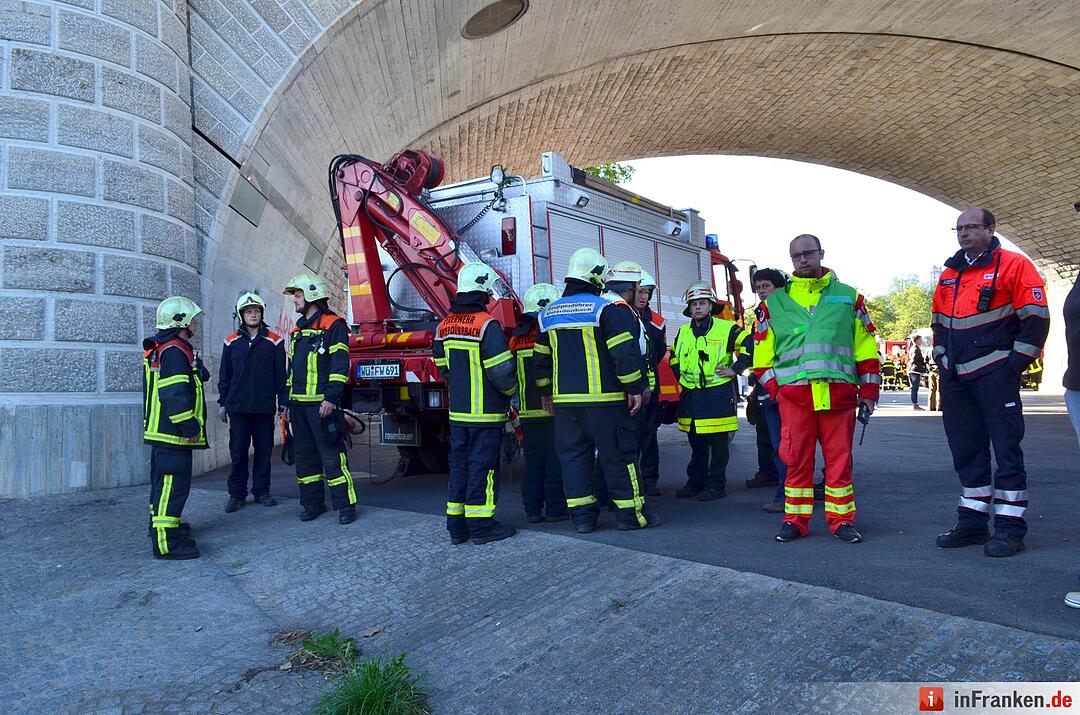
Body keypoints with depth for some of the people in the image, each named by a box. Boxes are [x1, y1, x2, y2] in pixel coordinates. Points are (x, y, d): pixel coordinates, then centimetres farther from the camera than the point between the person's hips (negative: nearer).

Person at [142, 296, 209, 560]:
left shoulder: (159, 350, 19)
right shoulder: (175, 351, -17)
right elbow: (175, 395, -24)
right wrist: (190, 427, -21)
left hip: (162, 432, 11)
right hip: (174, 432, -11)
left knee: (164, 481, 22)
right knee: (173, 484, -9)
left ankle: (161, 526, 37)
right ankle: (166, 543, -8)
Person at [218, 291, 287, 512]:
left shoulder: (274, 341, 4)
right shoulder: (232, 342, 7)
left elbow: (281, 375, 4)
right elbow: (224, 376, 10)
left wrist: (283, 402, 0)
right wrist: (222, 403, 6)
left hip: (265, 407, 0)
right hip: (238, 407, 1)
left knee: (263, 450, 5)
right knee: (238, 451, 3)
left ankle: (261, 491, 16)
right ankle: (237, 494, 11)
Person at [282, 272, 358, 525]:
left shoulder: (333, 325, -5)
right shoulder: (299, 329, 20)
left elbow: (340, 365, -13)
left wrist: (331, 398, -20)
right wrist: (288, 403, 20)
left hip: (322, 404, -8)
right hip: (299, 405, 8)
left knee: (332, 456, -8)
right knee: (305, 456, 11)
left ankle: (346, 504, -3)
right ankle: (312, 502, 21)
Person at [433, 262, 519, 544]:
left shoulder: (445, 325, 8)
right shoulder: (487, 324, -16)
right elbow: (501, 371, -19)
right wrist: (511, 389, 0)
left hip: (457, 410, 7)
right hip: (485, 413, -7)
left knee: (459, 464, 13)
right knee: (482, 466, 0)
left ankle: (456, 526, 19)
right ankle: (481, 526, 7)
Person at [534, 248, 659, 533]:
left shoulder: (549, 314, 12)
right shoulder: (608, 309, -8)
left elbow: (541, 358, 18)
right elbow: (625, 353, -14)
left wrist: (546, 392, 27)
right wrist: (635, 389, -7)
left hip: (564, 400, 5)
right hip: (604, 399, -5)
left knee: (573, 455, 10)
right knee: (618, 455, 3)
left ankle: (582, 515, 12)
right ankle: (631, 513, 9)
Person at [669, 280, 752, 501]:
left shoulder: (726, 329, -3)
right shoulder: (683, 332, 13)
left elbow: (750, 344, -5)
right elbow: (674, 357, 28)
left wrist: (736, 369, -7)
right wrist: (679, 378, 17)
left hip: (718, 394, -5)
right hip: (690, 396, 5)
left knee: (718, 445, 1)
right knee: (696, 444, 12)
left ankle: (716, 485, 9)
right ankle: (695, 482, 22)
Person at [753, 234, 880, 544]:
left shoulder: (849, 297, 13)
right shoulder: (775, 302, 13)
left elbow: (866, 348, 12)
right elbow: (763, 350, 13)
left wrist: (868, 391, 8)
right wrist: (773, 385, 2)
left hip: (839, 392, 0)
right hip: (794, 393, 0)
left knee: (839, 457, 3)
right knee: (797, 458, 1)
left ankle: (841, 520, 14)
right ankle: (795, 519, 11)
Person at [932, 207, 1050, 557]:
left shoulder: (1014, 265, -3)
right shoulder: (949, 275, 16)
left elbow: (1036, 317, -8)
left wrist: (1016, 363, -11)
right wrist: (941, 359, 14)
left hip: (995, 374, -6)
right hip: (955, 378, 7)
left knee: (1006, 447, -2)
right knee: (966, 450, 10)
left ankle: (1009, 527, 4)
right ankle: (972, 522, 19)